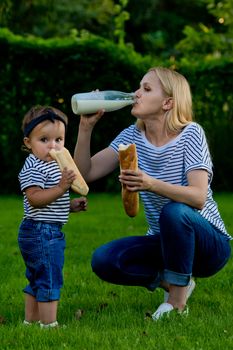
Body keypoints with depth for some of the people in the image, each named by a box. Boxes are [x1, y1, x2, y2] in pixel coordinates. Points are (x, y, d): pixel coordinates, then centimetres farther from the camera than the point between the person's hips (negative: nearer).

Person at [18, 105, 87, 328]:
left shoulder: (52, 165, 17)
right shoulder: (33, 168, -16)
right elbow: (35, 199, -27)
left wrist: (71, 205, 13)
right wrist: (61, 188, -33)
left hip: (49, 232, 11)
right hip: (41, 232, -11)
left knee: (37, 280, 17)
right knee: (50, 280, -7)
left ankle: (31, 321, 26)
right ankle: (49, 324, -3)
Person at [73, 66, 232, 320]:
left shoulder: (190, 134, -16)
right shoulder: (133, 136, 0)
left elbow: (198, 197, -28)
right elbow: (85, 173, -4)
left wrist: (152, 184, -43)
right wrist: (86, 127, -15)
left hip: (208, 244, -5)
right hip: (165, 242, 5)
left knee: (174, 211, -37)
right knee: (103, 260, -18)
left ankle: (177, 302, -18)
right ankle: (171, 282, 5)